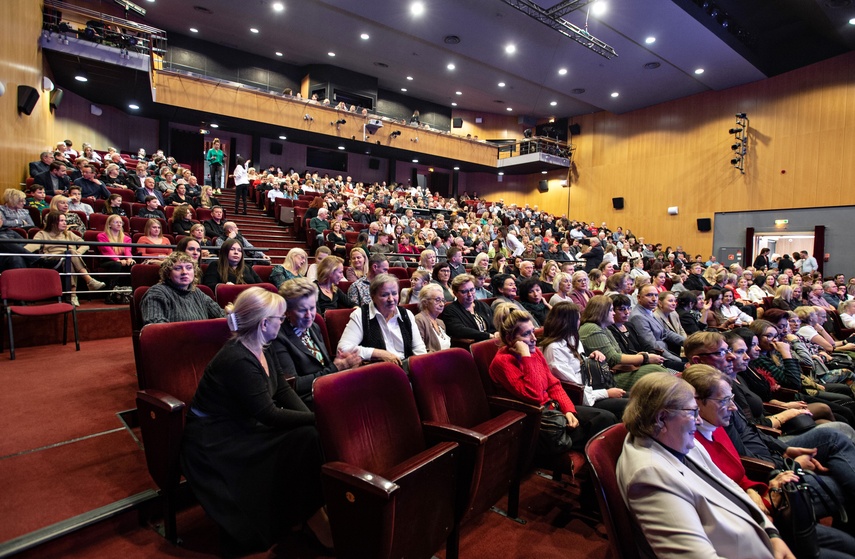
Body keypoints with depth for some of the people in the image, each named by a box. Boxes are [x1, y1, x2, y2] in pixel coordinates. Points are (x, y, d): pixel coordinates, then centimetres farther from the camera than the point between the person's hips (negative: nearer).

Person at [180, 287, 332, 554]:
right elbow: (269, 414, -27)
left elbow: (285, 392, 1)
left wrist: (314, 418, -13)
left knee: (308, 431, -13)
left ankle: (315, 512, -2)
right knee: (305, 438, -22)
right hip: (215, 442, -8)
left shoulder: (261, 351, 2)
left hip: (241, 427, 8)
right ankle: (317, 524, -6)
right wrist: (317, 419, -20)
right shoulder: (237, 360, -27)